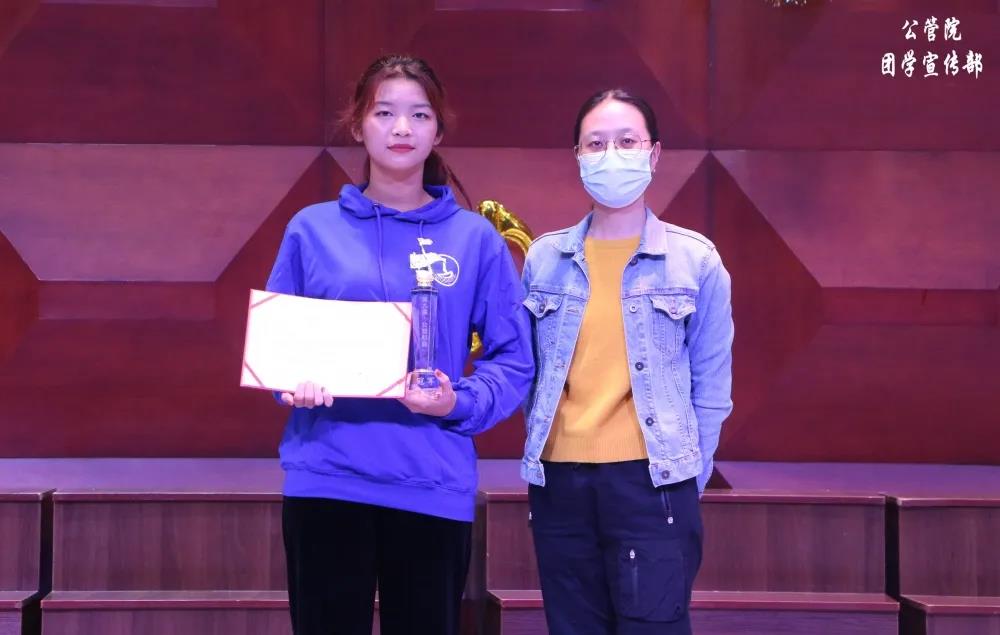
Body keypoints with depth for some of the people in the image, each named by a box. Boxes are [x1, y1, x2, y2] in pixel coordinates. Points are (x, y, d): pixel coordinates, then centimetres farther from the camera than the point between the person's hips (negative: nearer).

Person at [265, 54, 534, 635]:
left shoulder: (476, 238, 5)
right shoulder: (312, 229, 6)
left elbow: (514, 361, 3)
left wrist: (459, 402, -15)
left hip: (435, 485, 0)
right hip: (325, 481, 0)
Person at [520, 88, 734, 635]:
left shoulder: (695, 259, -1)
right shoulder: (543, 258, 6)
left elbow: (711, 385, 1)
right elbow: (529, 372, 11)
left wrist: (687, 478, -2)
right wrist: (538, 457, 6)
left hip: (651, 481, -3)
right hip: (559, 482, 3)